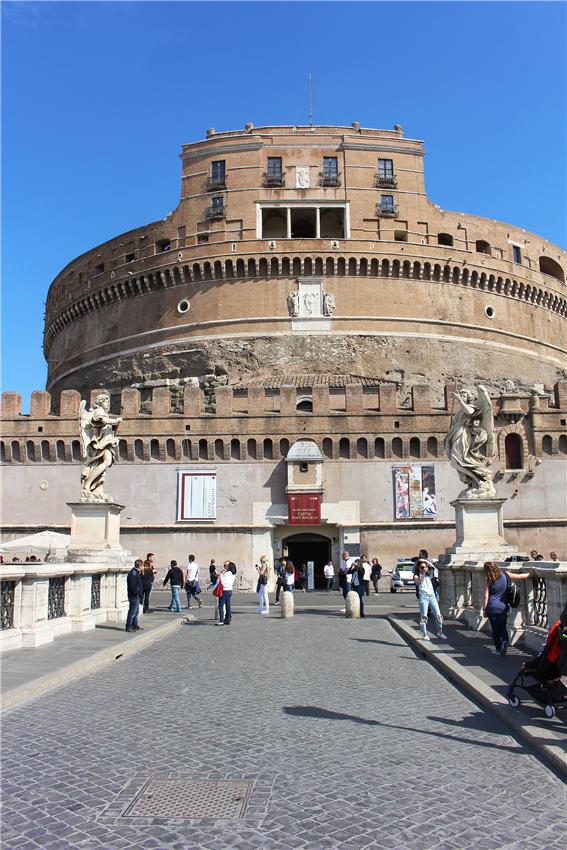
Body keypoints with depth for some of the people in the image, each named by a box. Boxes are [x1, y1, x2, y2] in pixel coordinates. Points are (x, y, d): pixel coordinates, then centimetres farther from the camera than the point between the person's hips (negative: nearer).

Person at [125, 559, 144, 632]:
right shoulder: (133, 573, -18)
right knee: (132, 611, -6)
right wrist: (138, 592, -20)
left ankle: (135, 625, 28)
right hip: (134, 596, -11)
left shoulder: (136, 572, 15)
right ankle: (129, 627, -1)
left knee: (136, 611, 18)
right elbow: (132, 586, -24)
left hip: (136, 596, 11)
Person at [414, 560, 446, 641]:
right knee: (423, 616, -6)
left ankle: (440, 632, 15)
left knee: (438, 615, 0)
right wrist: (423, 574, -23)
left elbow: (432, 567, 8)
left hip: (432, 596, 4)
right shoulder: (417, 576, 3)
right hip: (423, 597, -4)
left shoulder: (428, 575, 18)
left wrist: (425, 561, 4)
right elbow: (418, 582, -17)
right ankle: (425, 635, 0)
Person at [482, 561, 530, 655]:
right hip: (503, 607, 2)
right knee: (503, 627, 13)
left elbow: (486, 596, -8)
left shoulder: (488, 580, -8)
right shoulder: (505, 574, -2)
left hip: (492, 608, -2)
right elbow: (520, 577, 6)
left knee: (495, 629, 11)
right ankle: (505, 641, -14)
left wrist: (484, 609, 0)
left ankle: (498, 649, 15)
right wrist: (529, 574, 23)